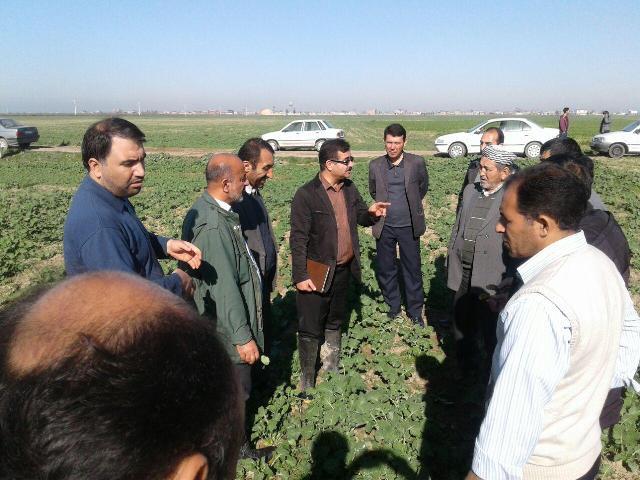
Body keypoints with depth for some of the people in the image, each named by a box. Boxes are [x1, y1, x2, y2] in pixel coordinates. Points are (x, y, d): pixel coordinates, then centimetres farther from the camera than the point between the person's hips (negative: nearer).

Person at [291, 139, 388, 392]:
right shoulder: (306, 195, -17)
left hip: (344, 269, 6)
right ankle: (307, 381, 20)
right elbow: (298, 239, -16)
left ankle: (333, 365, 43)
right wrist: (300, 276, -18)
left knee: (335, 320, 23)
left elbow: (360, 217, 14)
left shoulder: (350, 188, 3)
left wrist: (371, 213, -10)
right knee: (310, 329, 5)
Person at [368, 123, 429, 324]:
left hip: (409, 226, -1)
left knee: (413, 269, 7)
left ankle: (415, 311, 22)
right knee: (385, 269, 10)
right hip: (384, 227, 2)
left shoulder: (417, 163, -7)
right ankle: (393, 306, 29)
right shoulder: (375, 165, -2)